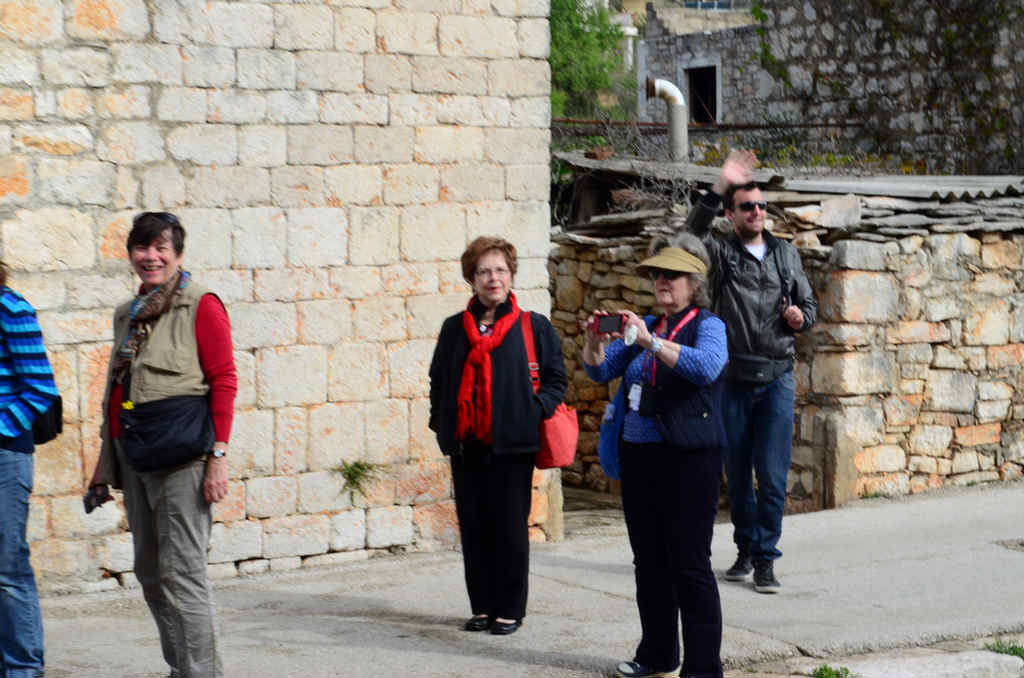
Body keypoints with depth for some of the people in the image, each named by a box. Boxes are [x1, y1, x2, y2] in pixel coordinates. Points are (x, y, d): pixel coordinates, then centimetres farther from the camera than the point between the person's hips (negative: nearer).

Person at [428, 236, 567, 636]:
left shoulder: (533, 327, 2)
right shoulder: (454, 329, 12)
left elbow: (555, 378, 4)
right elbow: (438, 381, 19)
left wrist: (534, 412, -10)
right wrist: (441, 423, 9)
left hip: (512, 446, -3)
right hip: (466, 446, 3)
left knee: (510, 529, 0)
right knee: (473, 528, 7)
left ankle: (510, 610, 10)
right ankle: (483, 607, 17)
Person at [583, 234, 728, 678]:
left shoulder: (708, 325, -3)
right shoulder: (645, 327, 15)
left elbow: (706, 367, -23)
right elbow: (600, 371, 11)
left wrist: (651, 342, -31)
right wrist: (593, 342, -10)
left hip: (690, 458, -7)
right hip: (639, 456, 7)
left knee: (690, 565, -8)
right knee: (649, 561, 12)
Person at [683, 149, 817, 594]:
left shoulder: (786, 254, 12)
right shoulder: (722, 254, 2)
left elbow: (809, 304, 20)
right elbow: (693, 232, -20)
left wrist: (800, 317, -4)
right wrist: (719, 188, -30)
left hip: (777, 378, 1)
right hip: (734, 378, -1)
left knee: (772, 475, -6)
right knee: (738, 473, 8)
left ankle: (765, 558, 1)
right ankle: (746, 549, 23)